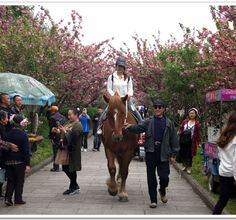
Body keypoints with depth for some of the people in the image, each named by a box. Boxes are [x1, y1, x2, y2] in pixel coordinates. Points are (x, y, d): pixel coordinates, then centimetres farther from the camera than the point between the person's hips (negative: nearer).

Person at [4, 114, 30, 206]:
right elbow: (26, 151, -13)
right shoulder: (23, 135, -12)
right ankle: (18, 200, 12)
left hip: (8, 161, 4)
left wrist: (5, 161, 13)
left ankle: (8, 198, 3)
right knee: (19, 181, 8)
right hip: (19, 161, -4)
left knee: (10, 180, 13)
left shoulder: (8, 134, 0)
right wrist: (27, 164, -12)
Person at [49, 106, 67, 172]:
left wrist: (52, 138, -8)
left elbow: (51, 129, -11)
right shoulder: (63, 117, 11)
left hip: (56, 138, -6)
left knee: (56, 152, -1)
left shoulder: (52, 118, -9)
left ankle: (56, 167, 0)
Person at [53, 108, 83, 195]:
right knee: (65, 168, 13)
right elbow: (64, 134, 18)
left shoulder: (78, 126, -13)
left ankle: (73, 188, 14)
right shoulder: (69, 123, 16)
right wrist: (58, 131, 1)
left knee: (71, 169, -1)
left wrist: (64, 131, -30)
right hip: (65, 150, 10)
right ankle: (75, 186, 26)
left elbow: (73, 136, -24)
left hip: (72, 151, -10)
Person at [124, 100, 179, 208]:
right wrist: (130, 126, -33)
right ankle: (153, 200, 17)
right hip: (150, 153, 1)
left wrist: (173, 155, 4)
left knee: (164, 177, -2)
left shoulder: (169, 123, 5)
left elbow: (174, 140, 7)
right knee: (151, 178, 4)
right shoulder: (148, 121, 5)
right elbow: (139, 128, -11)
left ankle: (162, 191, 31)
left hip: (163, 154, 0)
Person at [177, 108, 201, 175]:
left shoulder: (197, 124, 4)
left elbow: (198, 134, 6)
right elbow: (181, 129, 11)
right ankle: (185, 166, 29)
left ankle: (189, 168, 16)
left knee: (189, 155, 0)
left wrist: (199, 143, 2)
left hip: (190, 142, -2)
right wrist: (178, 132, -12)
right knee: (182, 154, 7)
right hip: (183, 141, 2)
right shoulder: (185, 121, 9)